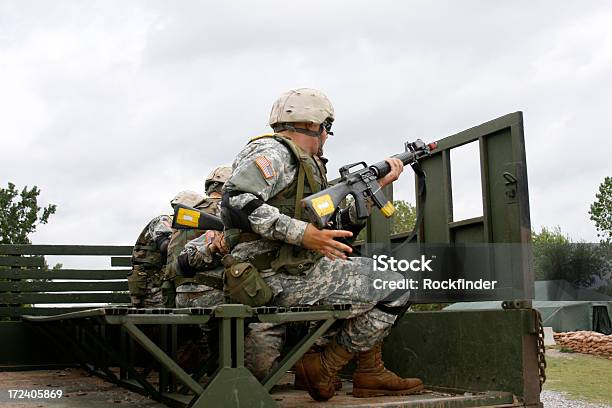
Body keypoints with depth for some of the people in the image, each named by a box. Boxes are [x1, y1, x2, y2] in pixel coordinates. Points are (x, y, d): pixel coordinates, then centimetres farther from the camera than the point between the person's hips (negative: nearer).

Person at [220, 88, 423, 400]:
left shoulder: (303, 164, 22)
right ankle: (325, 367, 1)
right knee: (395, 288, -6)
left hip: (298, 269, 10)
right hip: (282, 279, -10)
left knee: (372, 269, 21)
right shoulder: (271, 152, -7)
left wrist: (376, 185, 18)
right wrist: (301, 232, -27)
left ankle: (370, 373, 17)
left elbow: (338, 228, 21)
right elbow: (235, 202, -25)